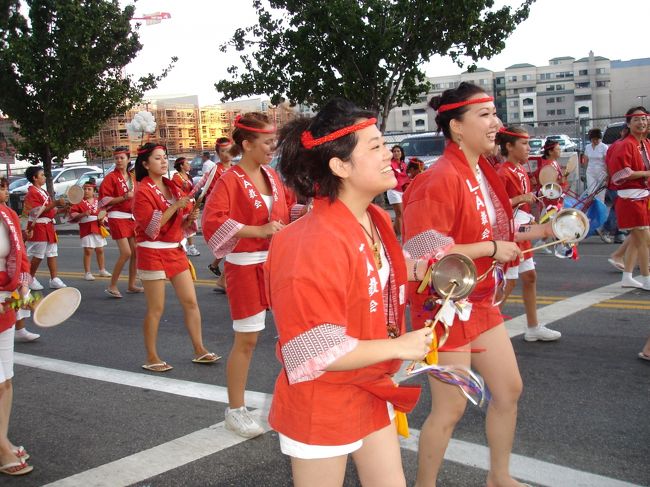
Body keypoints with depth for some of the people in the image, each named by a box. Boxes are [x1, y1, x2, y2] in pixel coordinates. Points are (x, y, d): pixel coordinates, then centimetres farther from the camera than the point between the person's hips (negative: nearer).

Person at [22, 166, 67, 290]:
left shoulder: (43, 191, 17)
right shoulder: (32, 193, -13)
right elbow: (37, 212, -23)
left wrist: (62, 209, 6)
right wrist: (55, 203, -28)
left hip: (48, 226, 9)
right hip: (38, 227, -9)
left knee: (52, 253, 6)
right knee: (38, 255, -2)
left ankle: (54, 279, 8)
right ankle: (30, 279, 11)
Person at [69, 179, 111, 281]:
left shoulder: (98, 202, 10)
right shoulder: (79, 202, -3)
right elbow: (73, 215, -9)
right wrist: (83, 214, -25)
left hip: (98, 228, 5)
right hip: (86, 229, -4)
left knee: (100, 250, 12)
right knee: (88, 250, -5)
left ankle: (102, 270, 26)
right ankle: (87, 273, 2)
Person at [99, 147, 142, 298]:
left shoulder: (131, 178, 13)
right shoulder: (111, 177, -7)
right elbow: (104, 200, -14)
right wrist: (124, 197, -21)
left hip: (131, 218, 7)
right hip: (117, 218, -7)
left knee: (136, 252, 7)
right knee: (126, 253, -15)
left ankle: (131, 285, 18)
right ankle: (112, 286, -3)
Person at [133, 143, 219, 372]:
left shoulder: (172, 188, 12)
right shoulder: (143, 191, -9)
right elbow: (150, 227, -17)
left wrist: (191, 217, -6)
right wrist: (175, 207, -22)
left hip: (175, 250, 7)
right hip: (153, 253, -7)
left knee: (191, 301, 5)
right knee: (156, 308, 0)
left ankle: (199, 350, 15)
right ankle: (151, 358, 13)